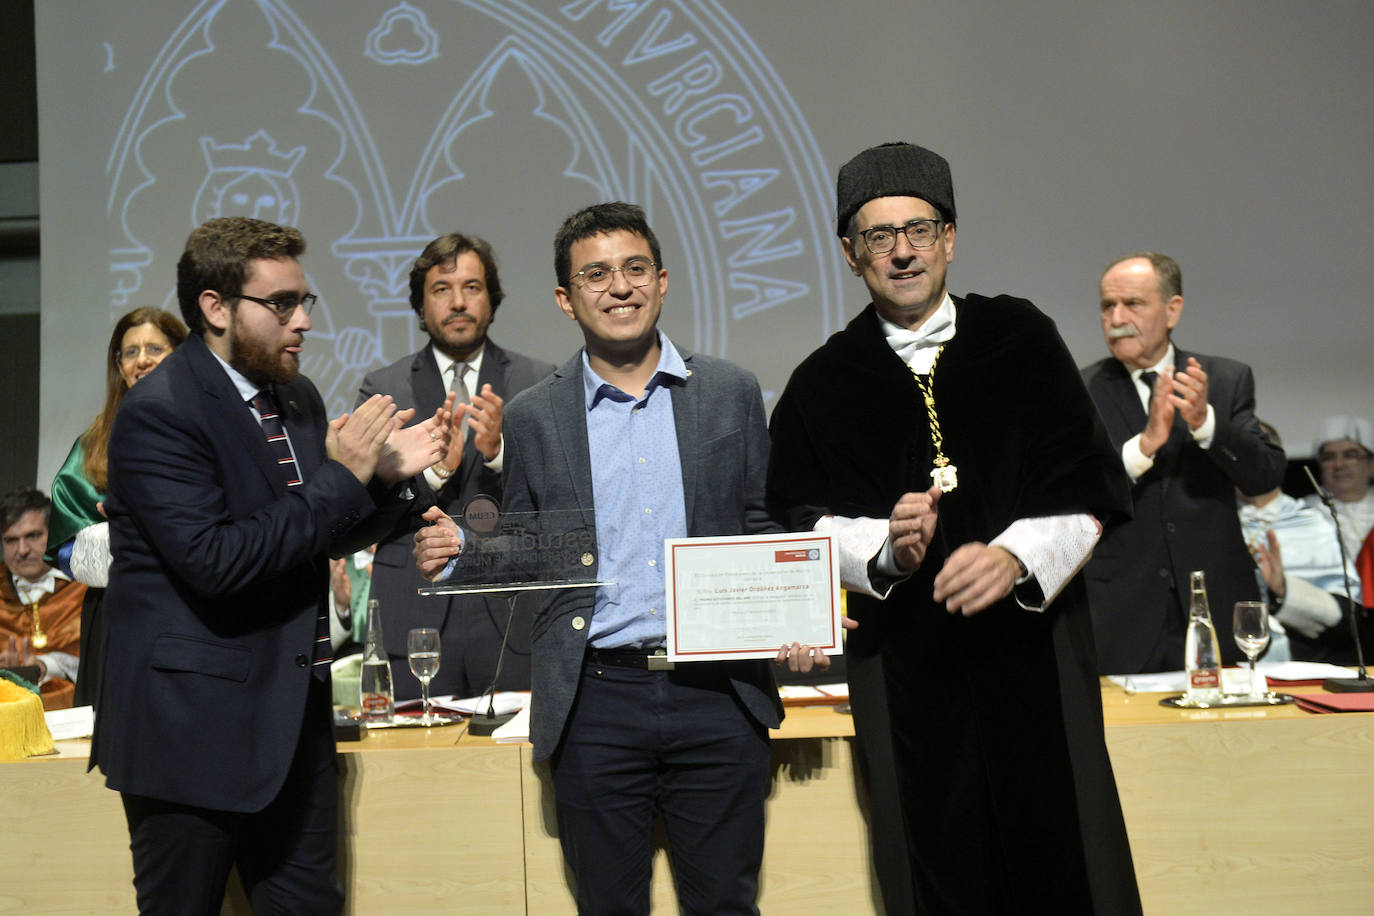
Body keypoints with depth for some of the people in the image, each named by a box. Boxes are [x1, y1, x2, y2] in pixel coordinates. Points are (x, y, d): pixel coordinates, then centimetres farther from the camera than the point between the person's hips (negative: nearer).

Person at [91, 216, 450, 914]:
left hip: (294, 712, 8)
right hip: (194, 723, -7)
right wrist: (341, 477, -20)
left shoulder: (297, 397, 10)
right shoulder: (156, 414, -16)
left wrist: (386, 475, -2)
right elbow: (215, 561, -25)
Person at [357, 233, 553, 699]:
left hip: (513, 613, 0)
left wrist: (499, 450, -19)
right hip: (414, 616, 0)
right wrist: (435, 467, -17)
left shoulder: (540, 382, 6)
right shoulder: (382, 389, 7)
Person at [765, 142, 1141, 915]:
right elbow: (805, 520, 2)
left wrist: (1016, 555, -17)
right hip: (905, 669, 0)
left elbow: (1089, 491, 1)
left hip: (1033, 651, 0)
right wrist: (883, 546, -18)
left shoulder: (1021, 341, 7)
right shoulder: (822, 385, 8)